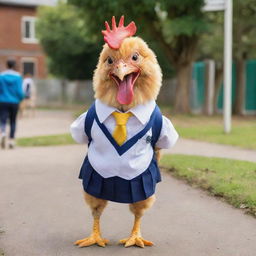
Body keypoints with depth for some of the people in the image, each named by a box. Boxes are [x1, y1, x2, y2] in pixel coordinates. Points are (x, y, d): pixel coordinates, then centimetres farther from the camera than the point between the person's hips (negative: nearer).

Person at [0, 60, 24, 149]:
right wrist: (21, 98, 12)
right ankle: (11, 140, 12)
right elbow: (19, 91, -8)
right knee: (13, 122, 13)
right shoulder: (18, 76, -4)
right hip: (14, 102, 0)